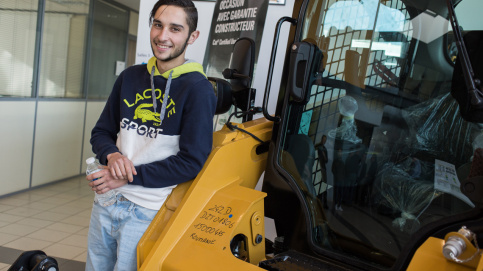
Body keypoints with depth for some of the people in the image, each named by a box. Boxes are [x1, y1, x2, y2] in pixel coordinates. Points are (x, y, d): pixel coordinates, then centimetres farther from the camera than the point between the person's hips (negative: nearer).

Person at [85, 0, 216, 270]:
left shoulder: (198, 89, -13)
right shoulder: (130, 77, 5)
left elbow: (191, 162, -16)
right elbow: (101, 132, 12)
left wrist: (128, 178, -16)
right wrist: (112, 155, -11)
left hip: (147, 212, -5)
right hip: (105, 202, 6)